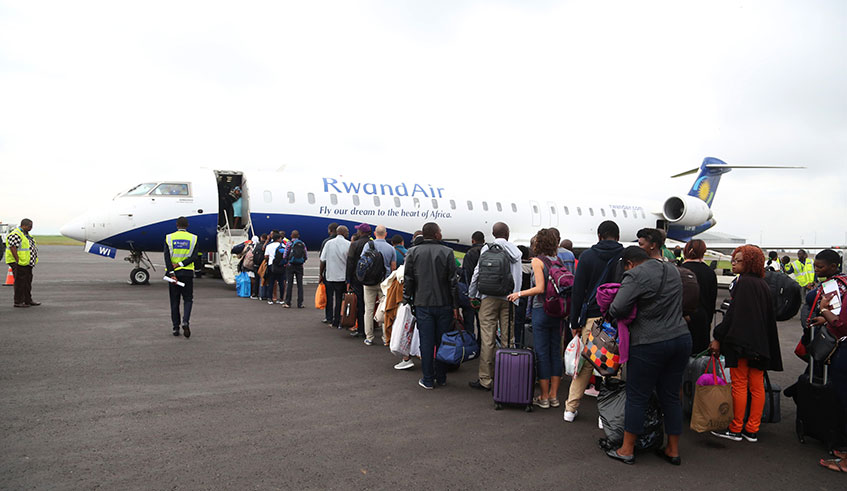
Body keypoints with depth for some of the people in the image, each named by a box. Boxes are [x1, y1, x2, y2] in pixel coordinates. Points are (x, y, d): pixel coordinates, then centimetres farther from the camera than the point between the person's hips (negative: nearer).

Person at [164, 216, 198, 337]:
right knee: (188, 299, 9)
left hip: (173, 272, 1)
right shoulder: (193, 238, 1)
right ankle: (186, 321, -14)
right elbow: (193, 256, -11)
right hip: (187, 273, -1)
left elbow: (167, 257, -8)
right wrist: (181, 264, -12)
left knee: (174, 301, 9)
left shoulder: (169, 238, 1)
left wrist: (172, 273, -11)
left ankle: (176, 327, 12)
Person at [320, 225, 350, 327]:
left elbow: (322, 260, -1)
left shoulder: (328, 243, -1)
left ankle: (329, 318, 20)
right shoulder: (349, 244, -7)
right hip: (342, 277, -2)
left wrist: (321, 273, 9)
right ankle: (337, 322, 9)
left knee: (329, 298, 15)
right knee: (339, 299, 5)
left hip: (329, 275, 2)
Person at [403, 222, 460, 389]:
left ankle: (428, 379, 8)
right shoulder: (447, 252, -3)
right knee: (442, 341, 10)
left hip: (423, 305, 0)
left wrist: (407, 302, 10)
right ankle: (441, 377, 19)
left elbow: (408, 280, 2)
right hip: (444, 304, 0)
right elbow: (453, 281, -4)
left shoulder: (413, 252, 1)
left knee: (426, 342, 4)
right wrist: (455, 307, 1)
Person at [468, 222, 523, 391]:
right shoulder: (515, 251, 9)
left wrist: (472, 294, 8)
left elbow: (478, 272, -1)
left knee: (487, 339, -2)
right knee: (508, 339, 7)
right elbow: (518, 276, 9)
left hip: (489, 297, -3)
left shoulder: (487, 248, -1)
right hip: (509, 299, 3)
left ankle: (485, 380, 1)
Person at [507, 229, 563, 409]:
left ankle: (544, 397, 7)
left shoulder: (537, 260, -9)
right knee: (556, 352, 10)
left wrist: (519, 294, -6)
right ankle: (554, 395, 17)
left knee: (542, 353, 1)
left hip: (541, 309, -6)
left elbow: (540, 288, -16)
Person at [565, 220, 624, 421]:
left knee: (584, 363, 10)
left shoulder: (587, 256, 2)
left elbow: (577, 291, 1)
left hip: (592, 318, 1)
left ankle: (571, 408, 18)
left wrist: (575, 322, 6)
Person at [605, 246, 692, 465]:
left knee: (637, 397, 4)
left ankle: (627, 450, 14)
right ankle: (673, 450, 23)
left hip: (649, 344, -7)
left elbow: (617, 309, -20)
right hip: (682, 338, 7)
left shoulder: (636, 275, -12)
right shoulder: (673, 271, 12)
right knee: (671, 396, 15)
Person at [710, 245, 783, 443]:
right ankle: (752, 430, 16)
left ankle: (736, 429, 7)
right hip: (761, 343, 8)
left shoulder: (744, 282, -15)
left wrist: (718, 338, -13)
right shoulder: (763, 284, 10)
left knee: (739, 385, 0)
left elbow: (733, 314, -18)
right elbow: (769, 317, 15)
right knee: (757, 386, 9)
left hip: (741, 340, -8)